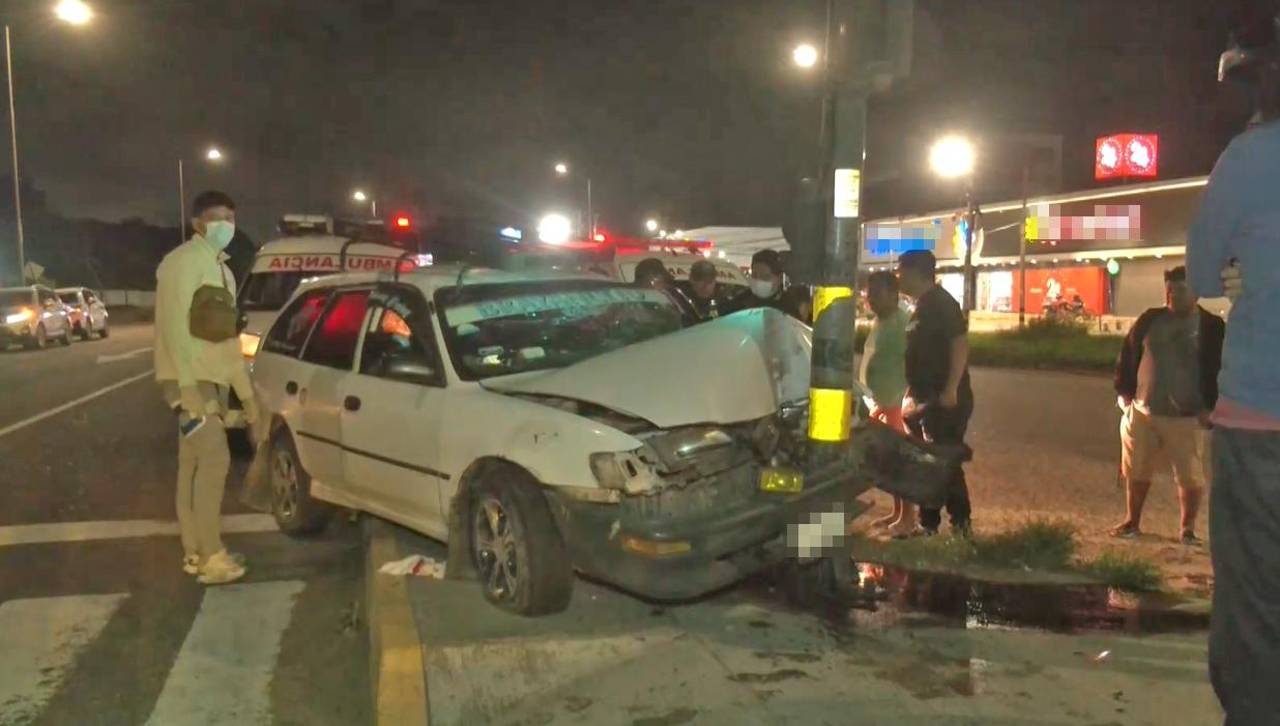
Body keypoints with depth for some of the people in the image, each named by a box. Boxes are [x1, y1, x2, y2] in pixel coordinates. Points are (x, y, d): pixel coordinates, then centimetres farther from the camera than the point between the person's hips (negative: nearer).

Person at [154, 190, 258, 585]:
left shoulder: (221, 269, 19)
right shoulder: (183, 261, -9)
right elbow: (175, 326, -19)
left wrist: (246, 392, 18)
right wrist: (189, 387, -27)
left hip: (213, 379, 9)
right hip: (189, 379, -9)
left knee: (194, 464, 11)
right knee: (214, 460, -13)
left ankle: (195, 552, 16)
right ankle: (211, 557, -7)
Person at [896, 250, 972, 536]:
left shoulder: (940, 302, -12)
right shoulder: (923, 305, 16)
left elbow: (960, 345, -20)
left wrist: (950, 390, -25)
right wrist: (912, 394, 20)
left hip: (943, 399, -10)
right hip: (924, 399, 10)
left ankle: (960, 524, 3)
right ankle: (928, 523, 21)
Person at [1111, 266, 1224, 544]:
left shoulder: (1211, 326, -4)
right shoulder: (1150, 319, 5)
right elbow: (1128, 355, 11)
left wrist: (1209, 406, -11)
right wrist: (1124, 392, 5)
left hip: (1188, 417, -3)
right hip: (1141, 412, 3)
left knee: (1190, 476, 3)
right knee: (1136, 471, 12)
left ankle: (1187, 527, 21)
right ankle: (1132, 521, 27)